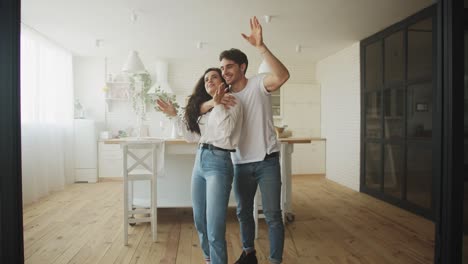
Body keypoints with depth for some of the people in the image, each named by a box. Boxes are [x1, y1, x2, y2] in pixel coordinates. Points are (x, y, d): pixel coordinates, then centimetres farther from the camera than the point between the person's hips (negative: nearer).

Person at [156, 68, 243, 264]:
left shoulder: (232, 104, -3)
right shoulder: (203, 106, 16)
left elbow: (225, 132, -19)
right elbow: (191, 136, 15)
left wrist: (218, 104, -17)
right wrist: (174, 115, 12)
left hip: (219, 162, -7)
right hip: (200, 161, 8)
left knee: (214, 227, -8)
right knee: (199, 221, 18)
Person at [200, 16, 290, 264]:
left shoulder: (258, 83, -9)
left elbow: (282, 76, -30)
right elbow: (197, 109, -5)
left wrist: (261, 46, -39)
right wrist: (213, 101, -25)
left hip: (266, 161, -5)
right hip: (241, 164, 6)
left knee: (272, 215, 3)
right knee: (243, 212, 18)